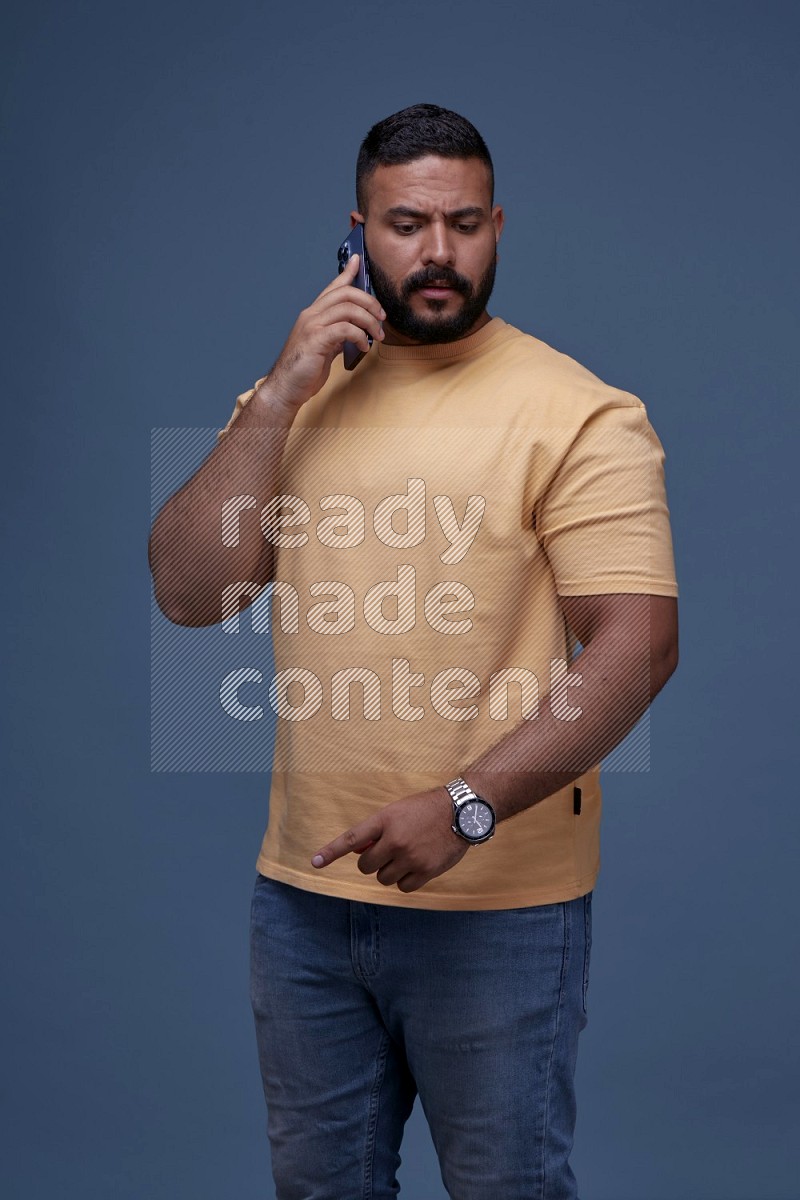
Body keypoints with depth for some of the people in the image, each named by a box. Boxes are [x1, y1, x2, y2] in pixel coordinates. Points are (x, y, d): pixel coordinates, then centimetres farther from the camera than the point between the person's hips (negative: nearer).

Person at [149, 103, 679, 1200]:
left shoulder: (581, 416, -10)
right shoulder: (292, 397, 7)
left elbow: (638, 645, -17)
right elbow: (189, 594, -2)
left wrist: (466, 806, -26)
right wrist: (281, 397, -10)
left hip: (497, 906, -5)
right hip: (304, 888, 5)